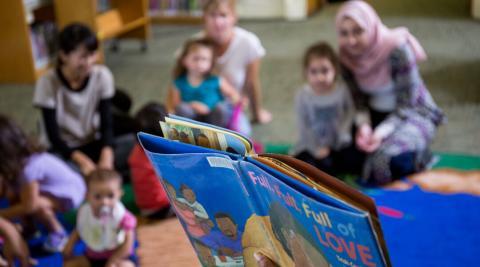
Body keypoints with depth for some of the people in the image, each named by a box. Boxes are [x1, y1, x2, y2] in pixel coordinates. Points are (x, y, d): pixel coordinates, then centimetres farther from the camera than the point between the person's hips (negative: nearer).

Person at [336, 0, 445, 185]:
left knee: (393, 159, -32)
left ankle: (418, 154, 1)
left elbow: (407, 103, -22)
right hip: (376, 113, 5)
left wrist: (381, 132, -34)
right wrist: (363, 125, -24)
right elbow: (358, 98, -4)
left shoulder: (398, 49, -25)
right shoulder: (346, 55, -10)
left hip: (413, 113, -5)